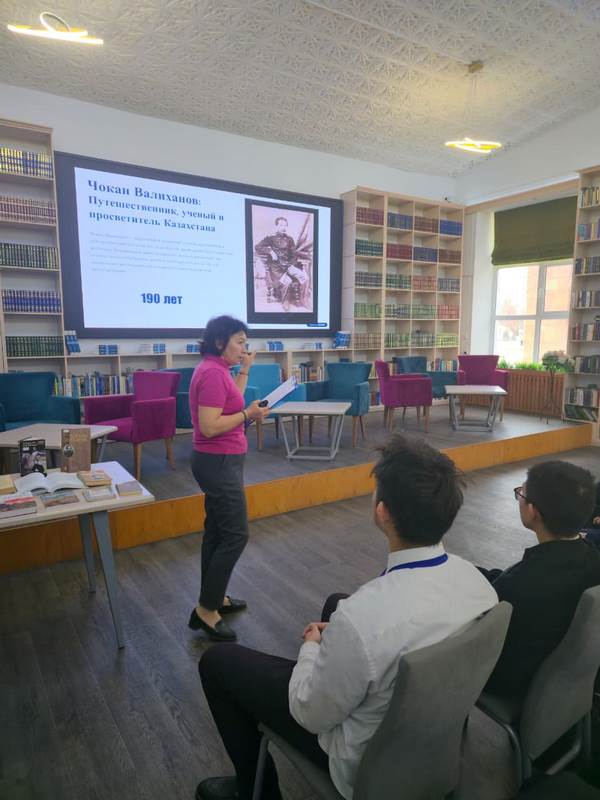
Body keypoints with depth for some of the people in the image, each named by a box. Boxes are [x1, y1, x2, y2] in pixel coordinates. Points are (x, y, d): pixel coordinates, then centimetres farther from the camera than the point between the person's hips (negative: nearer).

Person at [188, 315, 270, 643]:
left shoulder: (216, 369, 9)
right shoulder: (213, 373, -21)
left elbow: (230, 402, 21)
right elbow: (209, 426, -26)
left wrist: (244, 370, 15)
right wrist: (249, 414, -20)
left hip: (218, 461, 11)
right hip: (219, 463, -11)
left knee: (218, 530, 17)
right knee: (235, 534, -4)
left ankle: (214, 597, 30)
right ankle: (205, 610, 6)